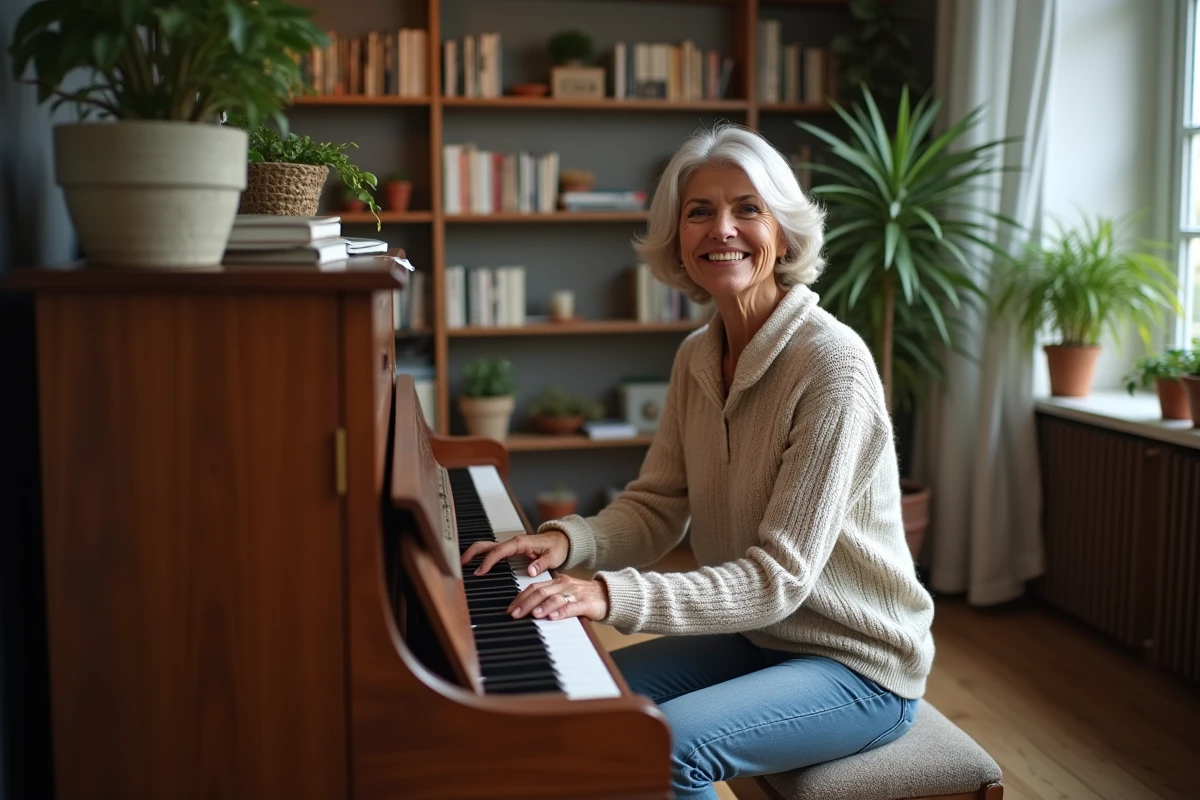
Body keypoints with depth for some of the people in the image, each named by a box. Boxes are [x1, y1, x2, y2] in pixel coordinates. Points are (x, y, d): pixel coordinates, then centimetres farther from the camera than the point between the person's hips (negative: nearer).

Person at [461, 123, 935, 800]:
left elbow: (779, 576, -26)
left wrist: (613, 594, -37)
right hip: (752, 636, 7)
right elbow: (656, 508, 2)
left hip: (858, 666, -7)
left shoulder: (833, 365, -23)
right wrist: (569, 539, -19)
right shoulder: (697, 357, 1)